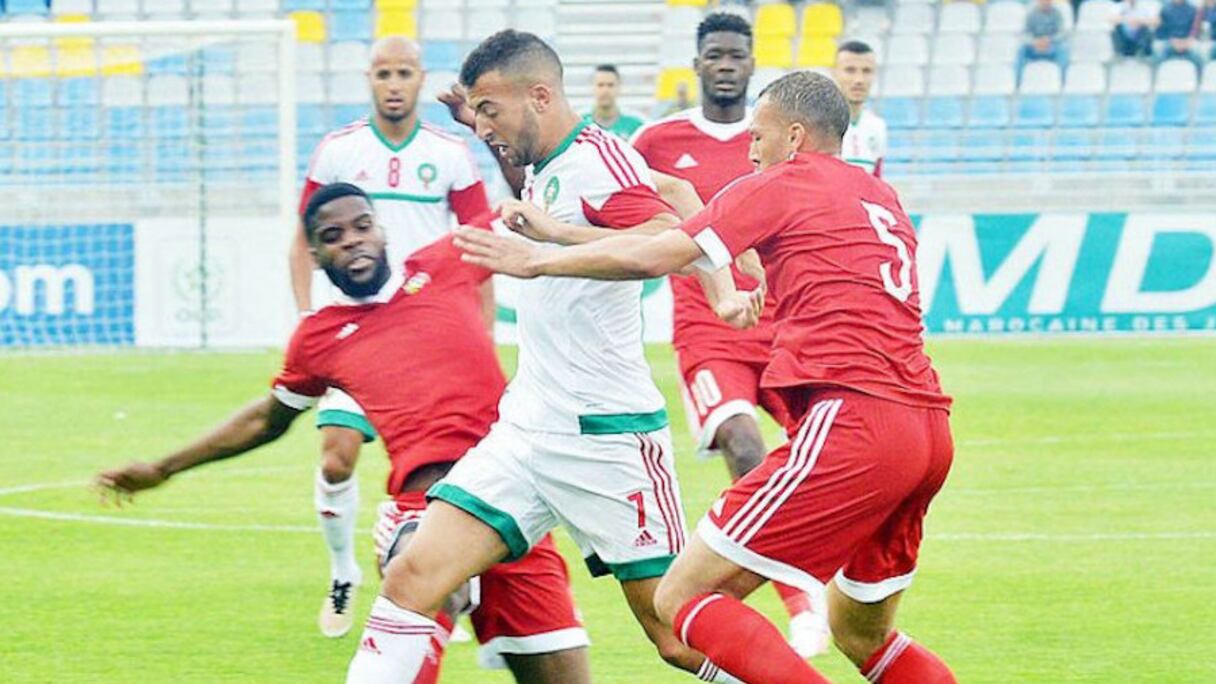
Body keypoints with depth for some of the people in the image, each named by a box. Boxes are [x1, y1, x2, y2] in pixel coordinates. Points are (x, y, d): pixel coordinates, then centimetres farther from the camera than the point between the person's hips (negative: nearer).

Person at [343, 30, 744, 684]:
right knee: (411, 580, -7)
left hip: (604, 434, -8)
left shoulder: (599, 158, -14)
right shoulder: (542, 170, 13)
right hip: (524, 429, 8)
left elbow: (670, 242, -31)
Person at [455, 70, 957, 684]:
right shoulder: (881, 198, 23)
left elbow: (648, 256, -2)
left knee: (682, 598, -8)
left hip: (852, 419, -8)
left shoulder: (779, 187, 2)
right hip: (928, 431, 8)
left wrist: (538, 259, 8)